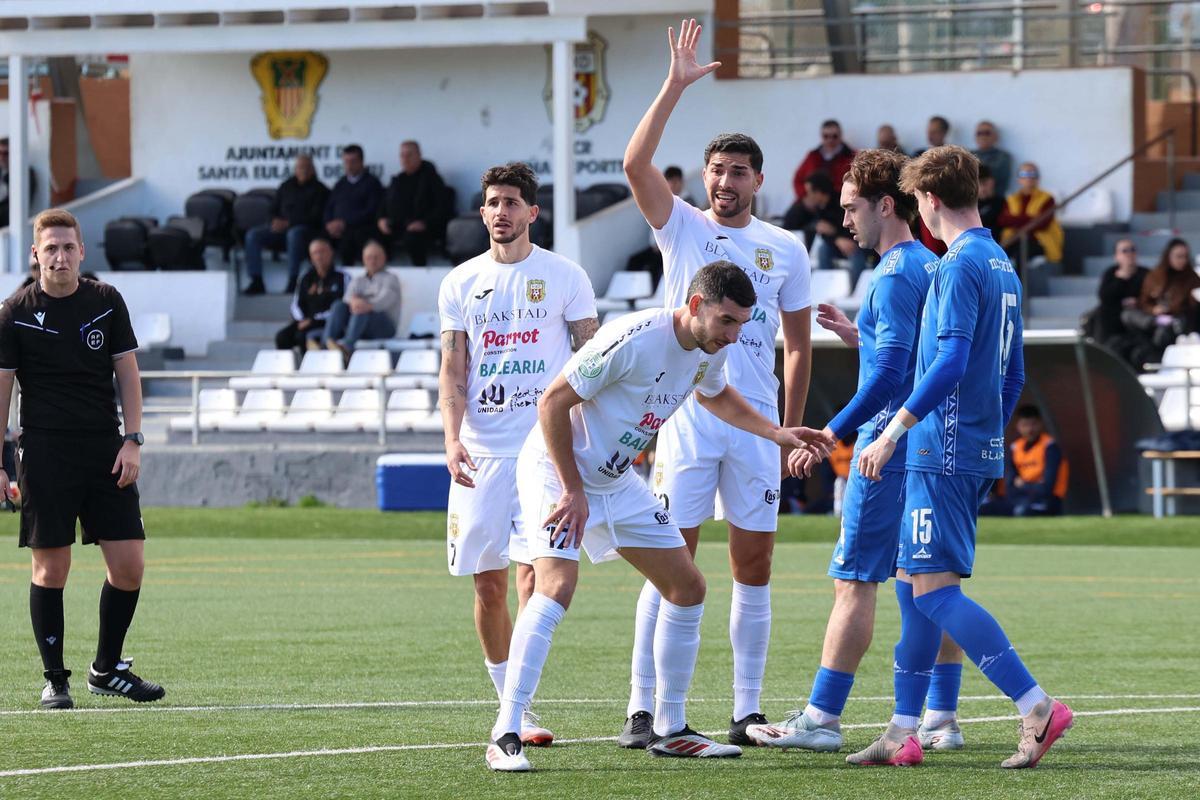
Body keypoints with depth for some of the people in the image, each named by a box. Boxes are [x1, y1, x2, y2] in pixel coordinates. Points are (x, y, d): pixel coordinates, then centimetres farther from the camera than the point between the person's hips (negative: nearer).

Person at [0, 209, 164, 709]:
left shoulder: (107, 302, 6)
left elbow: (127, 373, 9)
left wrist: (132, 441, -1)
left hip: (105, 450, 3)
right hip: (44, 454, -3)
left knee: (129, 565, -1)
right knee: (50, 568, -2)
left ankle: (107, 669, 16)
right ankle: (55, 680, 8)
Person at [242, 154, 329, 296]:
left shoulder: (319, 189, 4)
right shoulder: (286, 186, 19)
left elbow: (316, 217, -7)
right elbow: (274, 209, 23)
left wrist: (288, 223, -17)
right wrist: (276, 221, -3)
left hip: (308, 229, -5)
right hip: (282, 227, 5)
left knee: (294, 233, -42)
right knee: (253, 235, -17)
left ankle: (293, 282, -42)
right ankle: (256, 282, -20)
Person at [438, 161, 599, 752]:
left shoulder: (565, 277, 4)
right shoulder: (460, 284, 10)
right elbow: (452, 371, 8)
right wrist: (452, 437, -7)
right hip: (481, 453, 3)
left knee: (531, 573, -14)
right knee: (488, 582, 3)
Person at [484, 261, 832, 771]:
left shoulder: (712, 349, -3)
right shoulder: (633, 340, -29)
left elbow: (716, 395, 23)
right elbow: (552, 402, -24)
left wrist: (779, 434, 12)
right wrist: (574, 491, -23)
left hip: (618, 479, 9)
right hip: (555, 467, -9)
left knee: (688, 589, 6)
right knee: (557, 587, -26)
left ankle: (669, 730, 17)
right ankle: (504, 737, -24)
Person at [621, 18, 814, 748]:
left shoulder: (785, 249, 9)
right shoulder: (681, 228, 4)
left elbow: (798, 344, 12)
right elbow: (636, 164, -12)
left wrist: (792, 429, 6)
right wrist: (676, 86, -17)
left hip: (756, 426, 2)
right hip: (686, 420, -2)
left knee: (755, 565, 4)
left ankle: (748, 710, 10)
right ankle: (644, 709, -4)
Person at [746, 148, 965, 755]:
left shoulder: (896, 275, -14)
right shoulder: (929, 267, 16)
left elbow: (892, 371, -21)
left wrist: (833, 433, -21)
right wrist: (858, 336, 20)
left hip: (888, 444, -10)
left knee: (854, 582, -8)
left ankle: (821, 718, -8)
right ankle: (942, 719, 9)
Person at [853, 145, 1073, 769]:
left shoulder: (960, 265, -13)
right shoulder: (1002, 267, 16)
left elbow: (951, 362, -22)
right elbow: (1013, 376, 21)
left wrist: (894, 430, -20)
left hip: (945, 452, -10)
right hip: (980, 449, 10)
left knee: (935, 589, -11)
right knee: (912, 584, 12)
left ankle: (1036, 707, -17)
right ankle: (903, 734, 12)